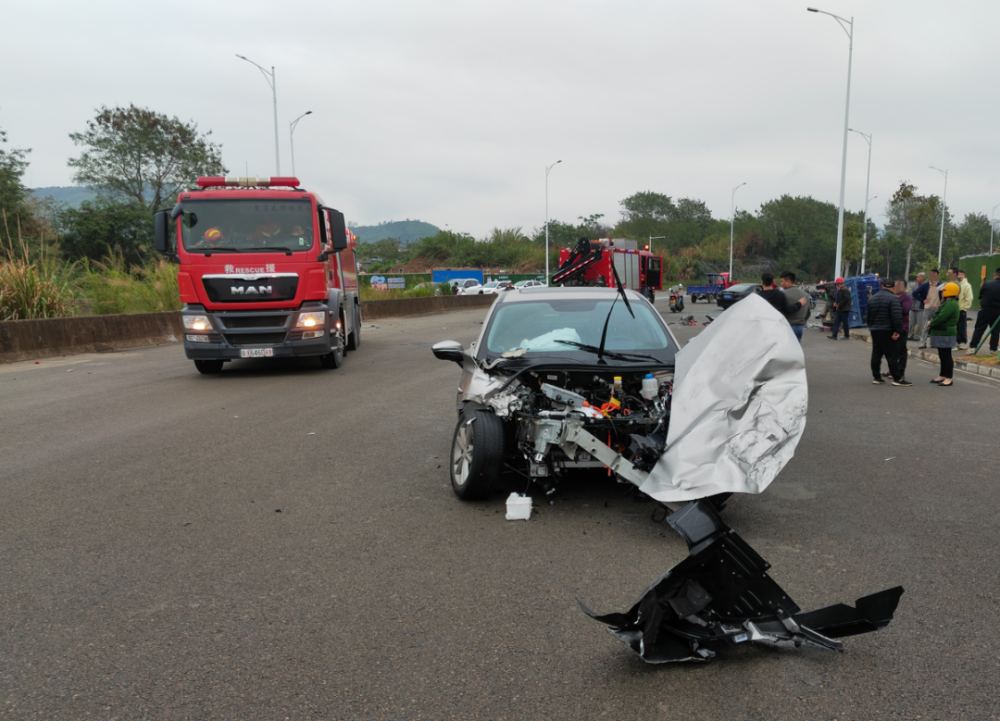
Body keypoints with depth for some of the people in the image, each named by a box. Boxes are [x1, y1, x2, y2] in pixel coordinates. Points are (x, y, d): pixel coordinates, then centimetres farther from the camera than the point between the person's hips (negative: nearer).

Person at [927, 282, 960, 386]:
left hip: (945, 334, -11)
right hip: (941, 334, 11)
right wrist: (931, 321, 2)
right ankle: (942, 376, 24)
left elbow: (941, 318, -25)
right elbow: (939, 315, 20)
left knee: (946, 356, -7)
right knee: (943, 356, 16)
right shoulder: (947, 303, 18)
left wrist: (931, 323, -9)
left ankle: (949, 379, -4)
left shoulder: (951, 304, -18)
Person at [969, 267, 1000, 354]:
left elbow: (980, 296, 4)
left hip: (985, 309, -1)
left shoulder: (987, 284, -6)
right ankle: (993, 349, 12)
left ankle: (972, 347, -5)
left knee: (979, 329, 2)